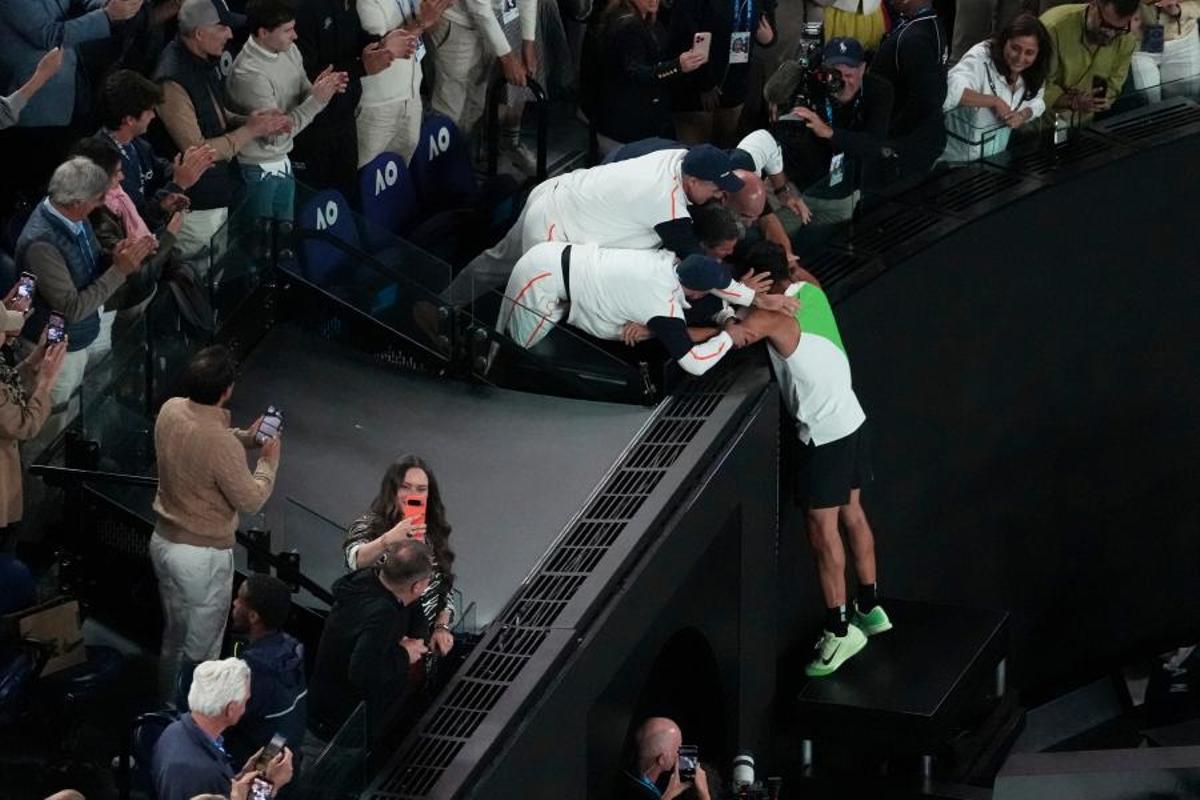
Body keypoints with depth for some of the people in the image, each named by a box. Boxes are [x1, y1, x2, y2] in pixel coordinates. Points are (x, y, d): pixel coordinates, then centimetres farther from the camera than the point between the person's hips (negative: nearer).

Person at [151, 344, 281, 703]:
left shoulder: (170, 410, -8)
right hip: (202, 557, -8)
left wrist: (246, 438, 7)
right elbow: (250, 500, -17)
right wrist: (269, 460, -1)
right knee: (200, 651, 9)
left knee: (174, 637, 26)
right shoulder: (221, 444, -31)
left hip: (163, 541, 8)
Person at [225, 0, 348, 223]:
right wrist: (317, 99, -26)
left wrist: (323, 89, -16)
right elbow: (274, 134, -24)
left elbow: (303, 95, 7)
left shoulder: (289, 51, -4)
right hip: (257, 171, -7)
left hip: (283, 162, 7)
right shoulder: (248, 73, -27)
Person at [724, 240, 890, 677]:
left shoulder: (774, 317, -22)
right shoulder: (811, 291, 3)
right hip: (851, 419, 9)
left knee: (822, 529, -3)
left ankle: (839, 630, 1)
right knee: (852, 514, 19)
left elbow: (730, 336, -37)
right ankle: (870, 608, 30)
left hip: (825, 433, -9)